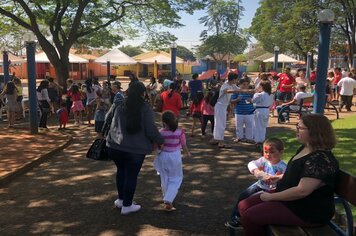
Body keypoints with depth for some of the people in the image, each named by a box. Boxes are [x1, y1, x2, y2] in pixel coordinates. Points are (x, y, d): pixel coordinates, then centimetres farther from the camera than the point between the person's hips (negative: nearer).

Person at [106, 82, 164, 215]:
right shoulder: (145, 109, -9)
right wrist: (160, 141, 3)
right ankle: (127, 205, 21)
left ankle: (120, 199, 37)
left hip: (115, 145, 4)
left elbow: (107, 120, 14)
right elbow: (151, 131, -13)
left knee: (121, 170, 24)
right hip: (135, 148, -4)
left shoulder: (118, 104, 2)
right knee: (131, 175, 10)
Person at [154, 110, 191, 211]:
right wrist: (187, 153, 15)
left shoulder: (161, 132, -14)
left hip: (163, 156, 2)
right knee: (176, 179, 12)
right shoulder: (180, 132, -15)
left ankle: (167, 200, 32)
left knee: (165, 179, 19)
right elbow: (183, 145, -3)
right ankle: (168, 200, -3)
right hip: (175, 156, -2)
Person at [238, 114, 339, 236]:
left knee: (249, 216, -17)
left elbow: (302, 190, -30)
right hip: (288, 197, 10)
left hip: (308, 210, -10)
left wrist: (271, 197, -20)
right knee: (243, 206, 3)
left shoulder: (321, 159, -26)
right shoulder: (305, 148, 7)